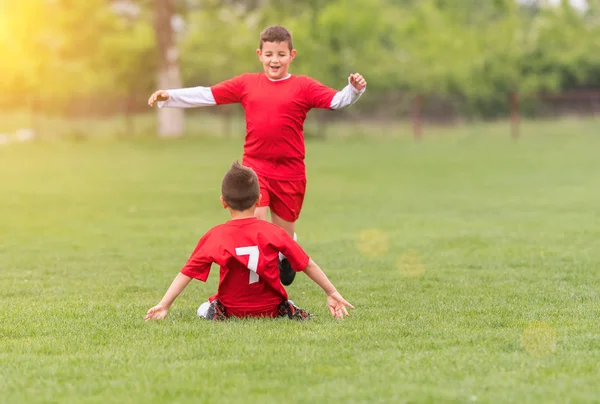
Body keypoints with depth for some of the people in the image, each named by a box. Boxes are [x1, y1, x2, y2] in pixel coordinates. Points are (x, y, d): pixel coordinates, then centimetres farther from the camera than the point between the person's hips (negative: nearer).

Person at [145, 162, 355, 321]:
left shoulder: (215, 236, -10)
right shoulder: (274, 232, -8)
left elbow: (186, 273, -9)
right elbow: (307, 265, -3)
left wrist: (164, 305, -6)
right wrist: (332, 293, 6)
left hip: (231, 311, -1)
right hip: (271, 309, 1)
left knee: (204, 310, 27)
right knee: (302, 316, 30)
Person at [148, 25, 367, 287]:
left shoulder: (303, 87, -1)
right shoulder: (247, 84, 6)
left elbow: (337, 100, -11)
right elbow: (206, 95, 6)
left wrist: (353, 90, -31)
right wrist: (169, 97, -1)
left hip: (290, 172, -1)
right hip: (255, 167, 1)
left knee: (284, 232, 9)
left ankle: (288, 257, 43)